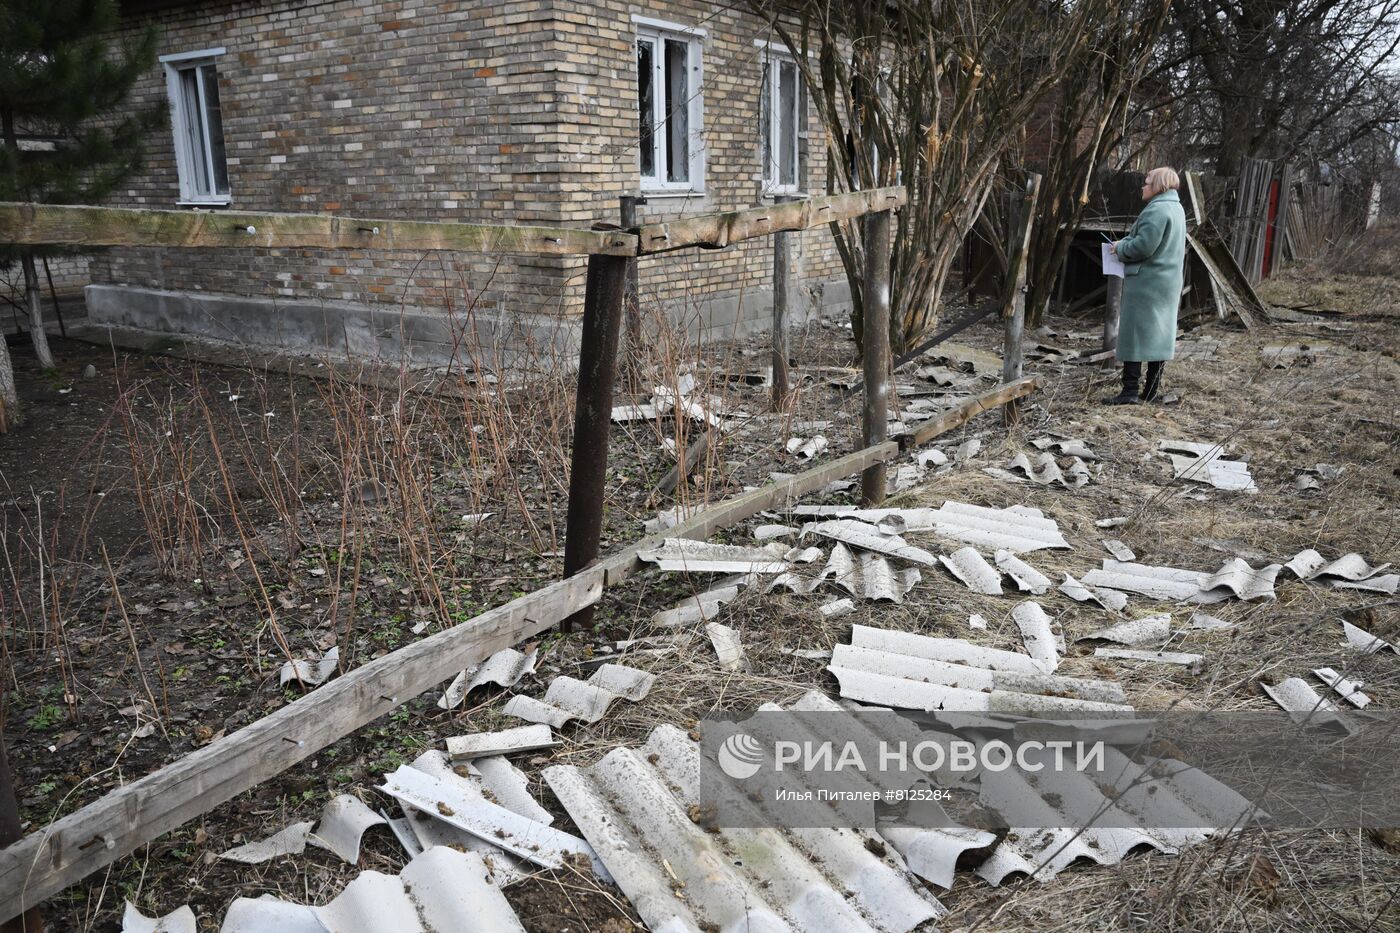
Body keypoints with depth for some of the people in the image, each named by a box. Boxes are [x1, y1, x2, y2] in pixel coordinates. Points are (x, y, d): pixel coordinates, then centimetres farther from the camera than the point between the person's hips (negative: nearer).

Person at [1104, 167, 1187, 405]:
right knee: (1160, 333, 11)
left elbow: (1143, 246, -23)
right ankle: (1152, 389, 16)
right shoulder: (1176, 208, 17)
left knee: (1134, 334, -7)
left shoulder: (1156, 210, -17)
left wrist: (1120, 248, -5)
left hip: (1146, 282, -10)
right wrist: (1124, 244, 10)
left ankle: (1130, 390, -8)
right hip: (1168, 281, 10)